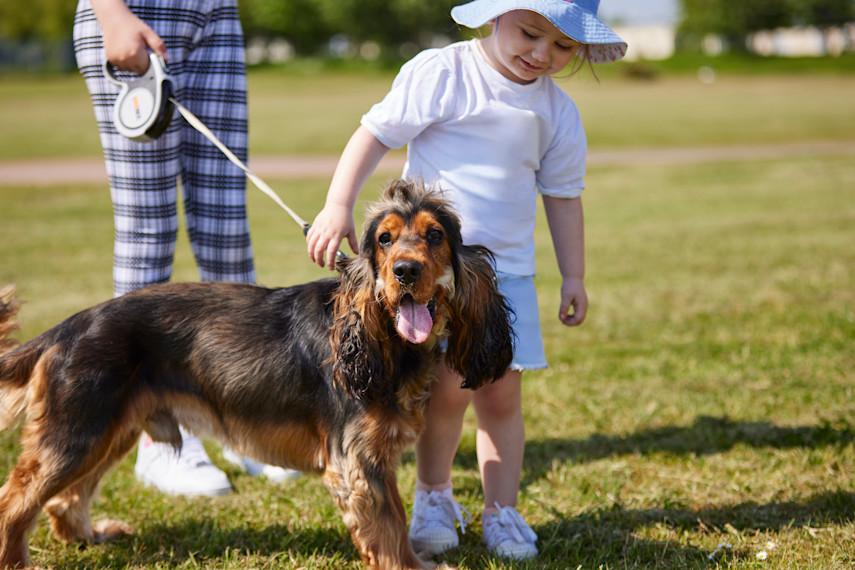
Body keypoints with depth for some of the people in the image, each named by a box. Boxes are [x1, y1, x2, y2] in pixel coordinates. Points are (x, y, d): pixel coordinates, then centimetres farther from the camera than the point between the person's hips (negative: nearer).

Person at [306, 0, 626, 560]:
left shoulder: (558, 112, 6)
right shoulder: (439, 73, -9)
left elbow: (563, 195, 15)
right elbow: (375, 134, -8)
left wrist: (573, 275, 14)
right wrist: (338, 206, -16)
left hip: (507, 268, 4)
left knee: (502, 391, 2)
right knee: (451, 383, -10)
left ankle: (502, 511, 16)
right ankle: (433, 494, 14)